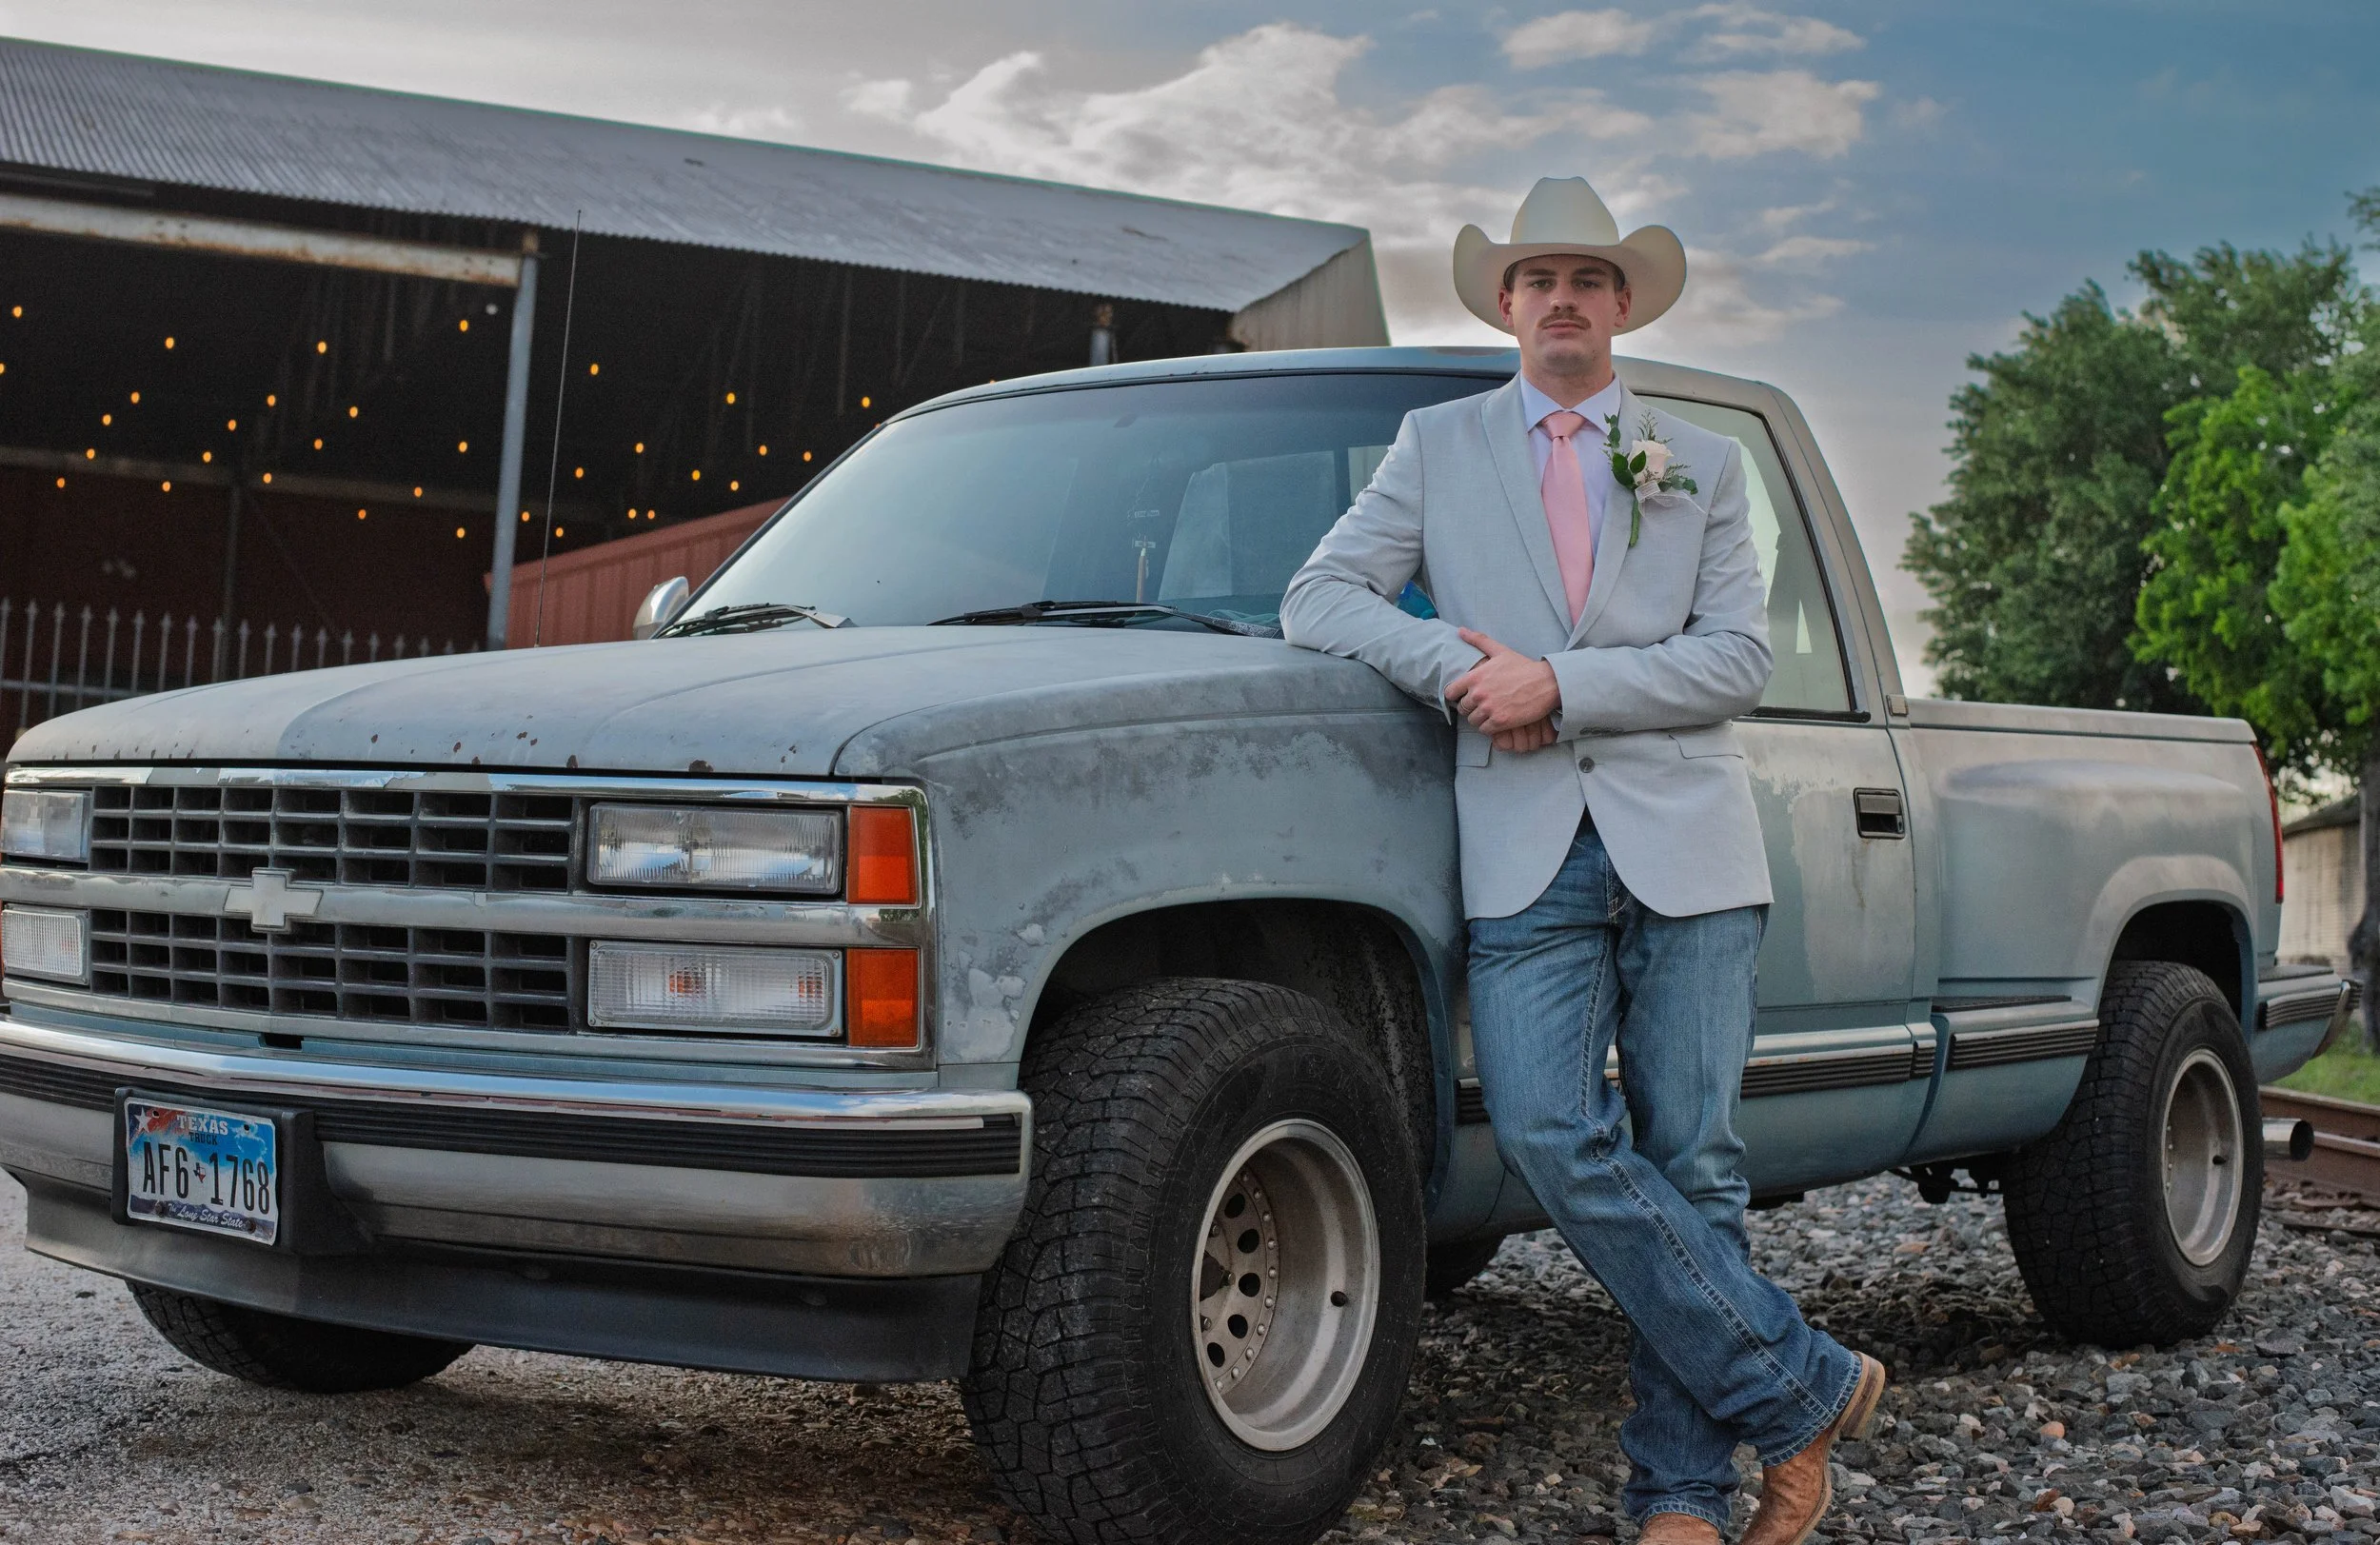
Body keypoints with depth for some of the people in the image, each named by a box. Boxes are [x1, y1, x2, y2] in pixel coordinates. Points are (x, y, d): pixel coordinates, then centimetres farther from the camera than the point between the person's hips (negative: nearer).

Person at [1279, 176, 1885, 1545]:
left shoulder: (1703, 464, 16)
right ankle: (1806, 1389, -4)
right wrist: (1457, 673, -8)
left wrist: (1557, 684, -9)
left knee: (1691, 1164, -2)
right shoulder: (1439, 445, 16)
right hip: (1526, 854, 0)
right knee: (1554, 1140, -16)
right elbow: (1320, 599, 8)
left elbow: (1738, 660, 4)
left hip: (1687, 847, 0)